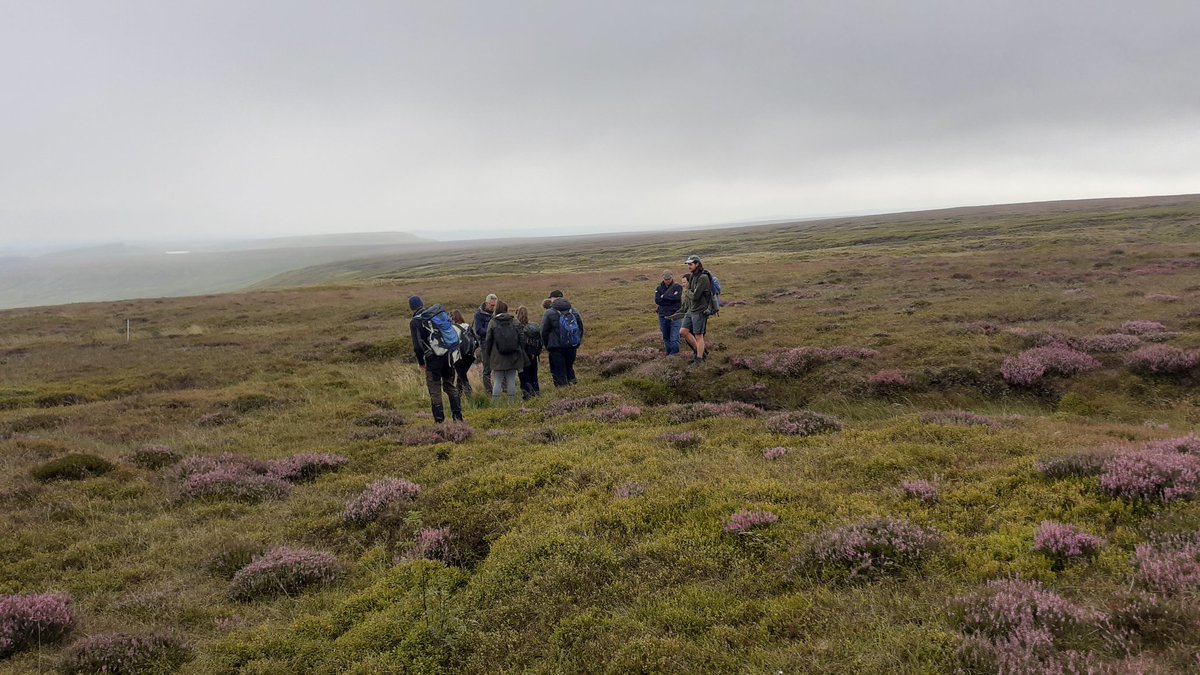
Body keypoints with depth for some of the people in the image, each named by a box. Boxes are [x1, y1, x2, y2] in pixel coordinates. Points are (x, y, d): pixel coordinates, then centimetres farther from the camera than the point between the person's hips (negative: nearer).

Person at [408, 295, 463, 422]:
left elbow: (417, 344, -10)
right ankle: (457, 415, 11)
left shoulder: (415, 322, -7)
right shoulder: (440, 313, 8)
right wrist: (454, 352, 16)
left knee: (435, 389, 4)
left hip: (433, 358, -5)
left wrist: (421, 361, 4)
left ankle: (439, 419, 3)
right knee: (450, 386, 16)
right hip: (448, 356, 5)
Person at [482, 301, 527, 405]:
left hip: (498, 357, -1)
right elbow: (521, 338, 4)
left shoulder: (492, 322, -2)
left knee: (497, 381, 4)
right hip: (513, 357, 1)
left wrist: (486, 357, 8)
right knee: (511, 380, 7)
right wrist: (522, 356, 10)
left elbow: (488, 341, 0)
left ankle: (495, 403, 2)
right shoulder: (514, 321, 2)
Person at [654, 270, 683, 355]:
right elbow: (657, 300, -4)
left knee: (674, 338, -12)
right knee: (666, 338, 11)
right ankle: (668, 354, 20)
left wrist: (664, 296, -7)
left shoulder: (677, 287, 2)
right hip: (663, 316, 4)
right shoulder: (659, 288, 10)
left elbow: (677, 297, -16)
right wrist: (671, 299, -8)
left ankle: (674, 354, -11)